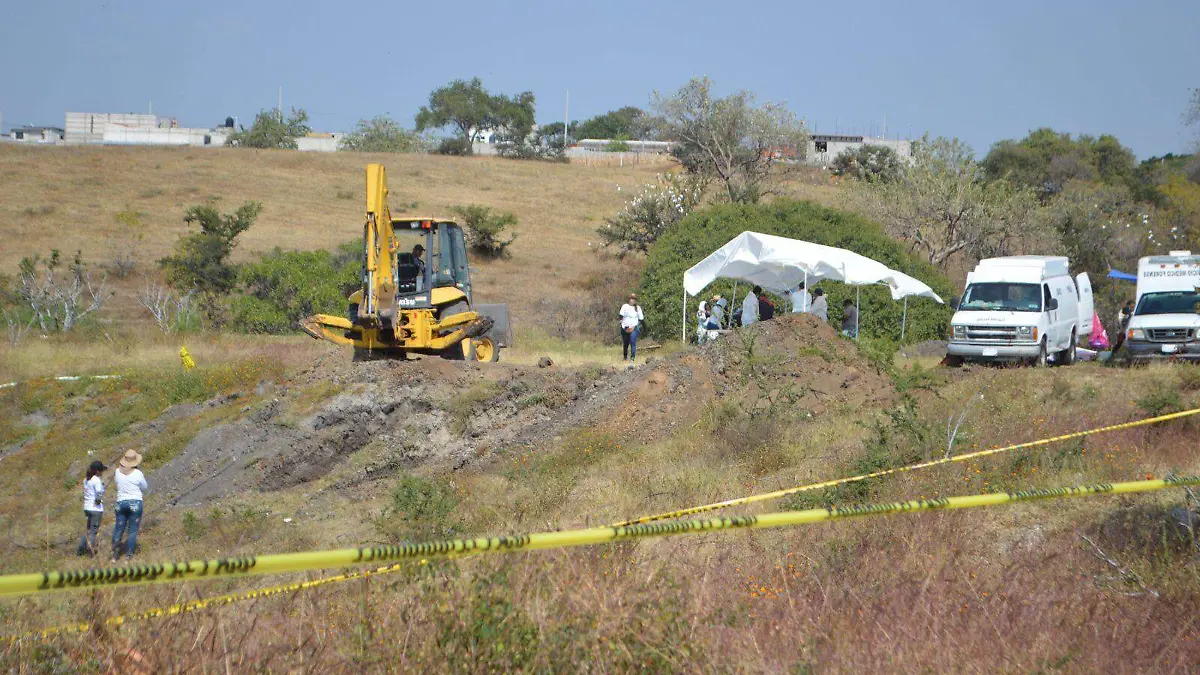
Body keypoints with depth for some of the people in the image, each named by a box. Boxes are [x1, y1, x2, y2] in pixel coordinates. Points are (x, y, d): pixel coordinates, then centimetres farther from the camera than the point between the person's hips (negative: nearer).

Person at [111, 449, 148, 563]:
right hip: (135, 503, -3)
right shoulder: (138, 474, -10)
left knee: (118, 529, 11)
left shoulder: (118, 472, -1)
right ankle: (128, 556, 0)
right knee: (133, 530, 2)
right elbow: (144, 488, 3)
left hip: (121, 502, 3)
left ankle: (114, 556, 14)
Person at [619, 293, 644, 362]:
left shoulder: (638, 308, 5)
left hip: (634, 328, -1)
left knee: (633, 343, -14)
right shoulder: (625, 306, 5)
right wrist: (622, 324, -9)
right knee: (625, 343, 10)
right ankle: (625, 357, 29)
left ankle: (632, 358, -14)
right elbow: (621, 316, 1)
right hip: (625, 328, 1)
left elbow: (641, 319, 7)